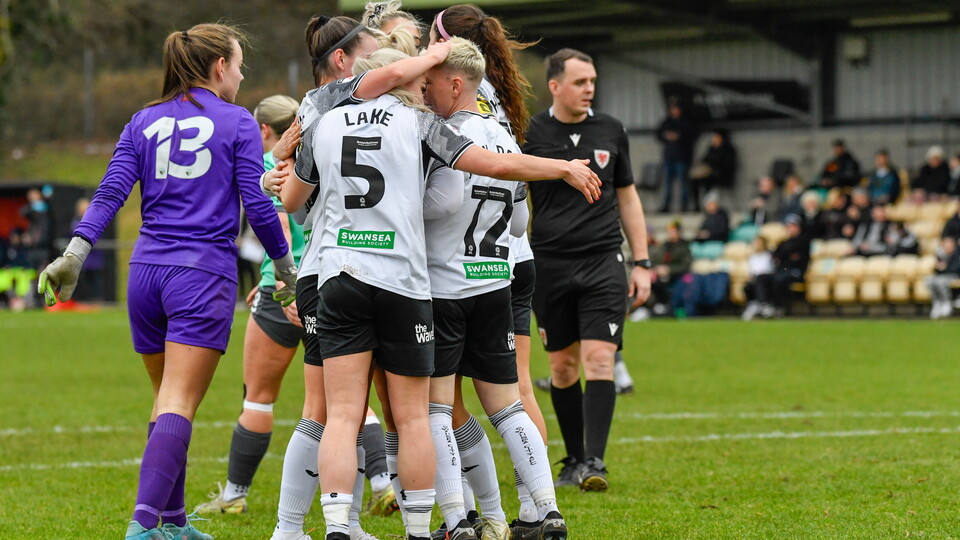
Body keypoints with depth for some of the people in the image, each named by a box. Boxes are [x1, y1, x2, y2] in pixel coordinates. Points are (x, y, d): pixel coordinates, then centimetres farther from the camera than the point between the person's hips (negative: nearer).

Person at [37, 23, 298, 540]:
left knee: (168, 400, 18)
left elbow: (110, 192, 2)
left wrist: (74, 253, -4)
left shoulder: (144, 122, 13)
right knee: (178, 406, -12)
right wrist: (285, 265, 10)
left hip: (146, 272, 5)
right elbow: (257, 206, -2)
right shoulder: (237, 123, 1)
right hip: (204, 273, -5)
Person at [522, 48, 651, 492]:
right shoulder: (531, 134, -1)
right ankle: (573, 460, 19)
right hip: (549, 266, 0)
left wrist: (642, 264, 11)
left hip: (603, 261, 1)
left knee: (598, 359, -12)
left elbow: (628, 198, 15)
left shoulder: (610, 131, 7)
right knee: (562, 366, 6)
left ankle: (594, 462, -15)